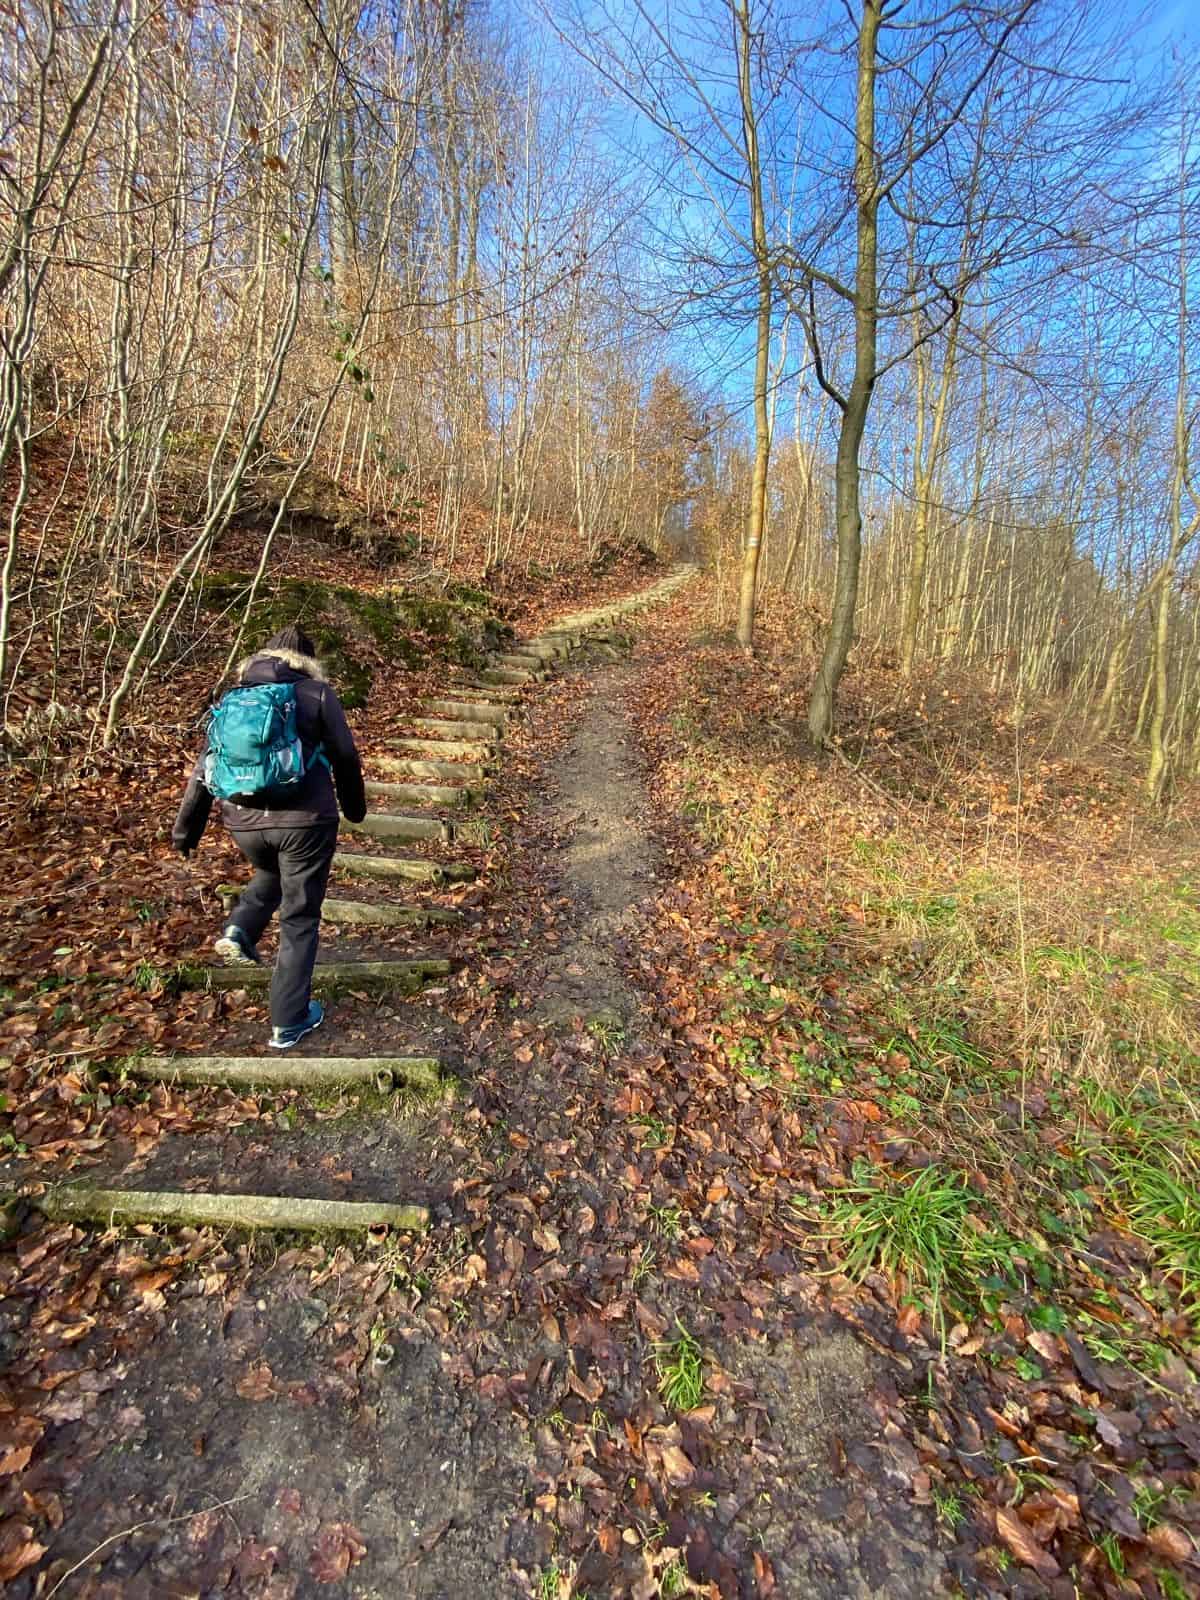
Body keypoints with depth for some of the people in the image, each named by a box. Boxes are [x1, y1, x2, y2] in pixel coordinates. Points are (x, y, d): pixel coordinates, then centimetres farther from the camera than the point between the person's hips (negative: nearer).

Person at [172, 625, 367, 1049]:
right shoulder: (318, 693, 1)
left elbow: (205, 766, 13)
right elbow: (345, 757, 2)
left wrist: (186, 828, 19)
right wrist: (355, 807, 18)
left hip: (244, 821, 4)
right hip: (304, 819, -4)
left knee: (271, 874, 37)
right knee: (299, 919, 7)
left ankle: (239, 930, 14)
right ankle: (288, 1023, 13)